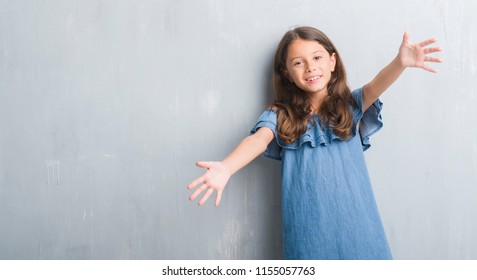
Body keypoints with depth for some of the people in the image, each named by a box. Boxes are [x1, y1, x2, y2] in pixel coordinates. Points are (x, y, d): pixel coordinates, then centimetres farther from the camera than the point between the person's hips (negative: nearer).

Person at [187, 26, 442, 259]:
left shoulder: (351, 107, 6)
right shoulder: (280, 116, 3)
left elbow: (374, 87, -13)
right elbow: (258, 139, -15)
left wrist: (400, 63, -35)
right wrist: (226, 168, -36)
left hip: (355, 220, 1)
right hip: (308, 226, -1)